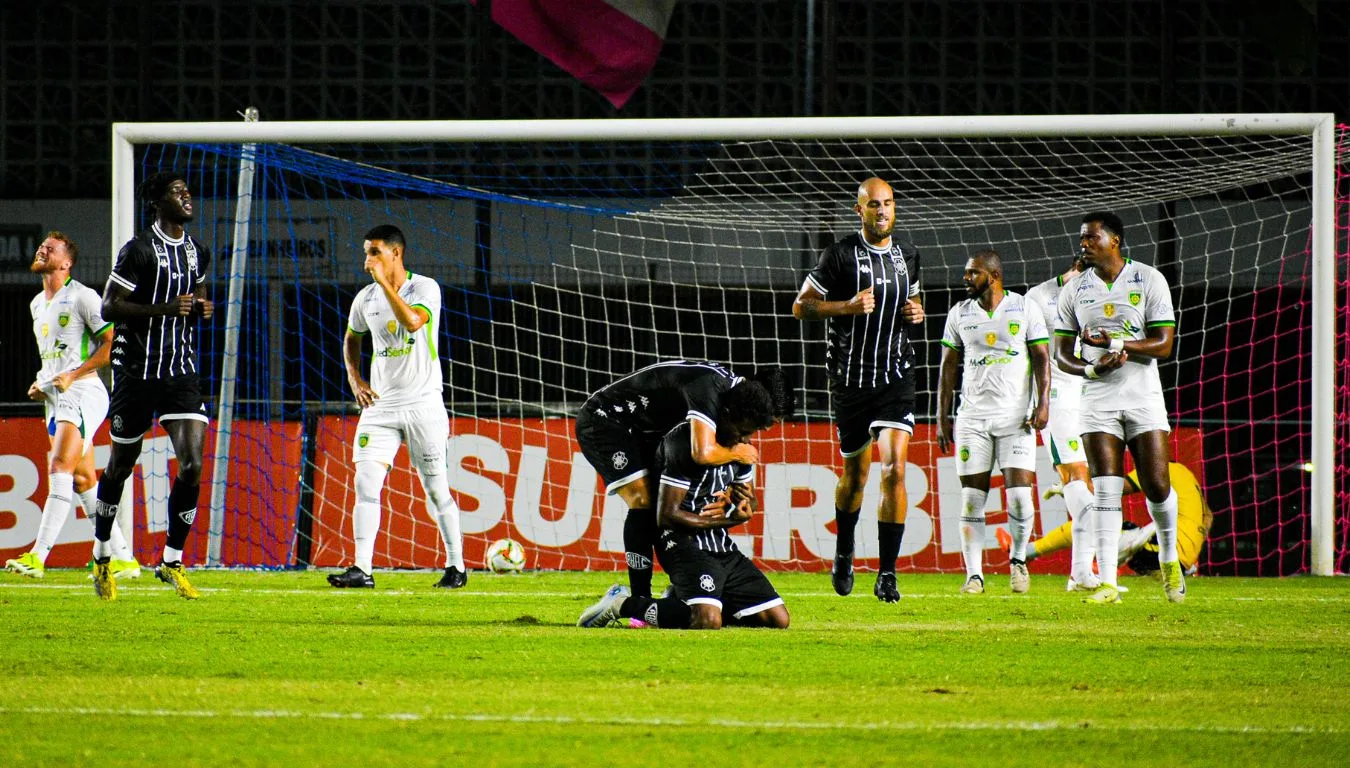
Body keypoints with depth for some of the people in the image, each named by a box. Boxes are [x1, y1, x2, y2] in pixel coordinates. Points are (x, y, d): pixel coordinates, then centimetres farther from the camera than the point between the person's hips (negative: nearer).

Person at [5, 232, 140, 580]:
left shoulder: (82, 297, -7)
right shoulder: (37, 305, 19)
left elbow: (113, 343, -12)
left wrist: (73, 375, -17)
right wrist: (40, 384, 13)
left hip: (81, 393, -9)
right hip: (55, 397, 9)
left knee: (60, 468, -20)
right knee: (83, 480, 7)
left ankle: (37, 557, -29)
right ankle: (123, 559, 11)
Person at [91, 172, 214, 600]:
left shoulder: (197, 253, 9)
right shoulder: (138, 251, -11)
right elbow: (109, 308, -15)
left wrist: (203, 309, 4)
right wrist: (164, 309, -24)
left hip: (182, 372, 4)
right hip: (136, 372, -4)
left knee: (192, 465, -10)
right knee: (121, 465, 7)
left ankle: (172, 562, 0)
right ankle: (102, 556, 26)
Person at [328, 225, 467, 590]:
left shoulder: (425, 288, -7)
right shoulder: (365, 298, 7)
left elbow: (413, 321, -27)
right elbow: (352, 337, 24)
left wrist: (383, 281, -25)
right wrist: (355, 378, 9)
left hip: (422, 402, -4)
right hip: (380, 403, 4)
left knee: (436, 489, 1)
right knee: (365, 483, -10)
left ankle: (456, 566, 14)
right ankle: (362, 569, -12)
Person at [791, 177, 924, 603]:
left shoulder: (908, 256, 9)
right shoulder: (841, 255, -5)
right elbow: (801, 306, -3)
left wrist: (918, 313, 3)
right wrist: (848, 306, -17)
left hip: (896, 376, 2)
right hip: (851, 377, -2)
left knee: (894, 470, -14)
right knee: (855, 472, 11)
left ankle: (887, 574, -12)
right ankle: (843, 554, 39)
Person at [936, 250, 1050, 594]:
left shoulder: (1024, 309, 1)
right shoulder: (960, 314, 9)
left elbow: (1041, 358, 1)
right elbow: (949, 367, 12)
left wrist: (1043, 402, -11)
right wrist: (942, 417, 7)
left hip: (1015, 415, -2)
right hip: (972, 417, 2)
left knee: (1020, 495, -10)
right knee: (972, 498, -2)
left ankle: (1018, 559, 14)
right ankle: (974, 575, 2)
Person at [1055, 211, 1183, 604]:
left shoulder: (1149, 281, -2)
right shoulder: (1075, 290, 7)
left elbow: (1164, 345, -7)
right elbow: (1062, 354, 8)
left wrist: (1115, 343, -19)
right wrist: (1092, 368, -13)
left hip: (1143, 396, -1)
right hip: (1098, 398, 2)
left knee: (1157, 486, -4)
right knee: (1106, 490, -8)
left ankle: (1169, 558, 24)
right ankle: (1107, 582, -11)